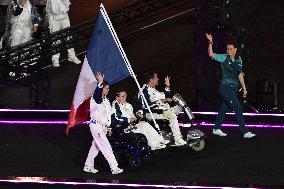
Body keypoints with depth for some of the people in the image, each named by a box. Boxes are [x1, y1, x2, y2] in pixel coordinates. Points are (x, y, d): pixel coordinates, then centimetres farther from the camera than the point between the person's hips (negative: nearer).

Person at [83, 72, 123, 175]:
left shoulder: (106, 100, 16)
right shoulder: (95, 98, -10)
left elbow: (108, 115, 21)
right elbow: (97, 93, -35)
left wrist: (109, 127, 21)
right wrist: (100, 83, -48)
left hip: (103, 126, 9)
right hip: (96, 125, -9)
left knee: (95, 147, 14)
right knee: (106, 147, -12)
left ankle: (88, 166, 23)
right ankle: (114, 168, -14)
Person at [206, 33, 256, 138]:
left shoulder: (239, 60, 11)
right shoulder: (224, 58, -5)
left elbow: (240, 75, 16)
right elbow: (211, 54, -15)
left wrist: (244, 88, 15)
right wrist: (210, 42, -24)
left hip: (233, 88, 6)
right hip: (226, 87, -6)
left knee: (224, 108, 14)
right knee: (238, 108, -11)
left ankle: (216, 129, 26)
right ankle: (245, 132, -12)